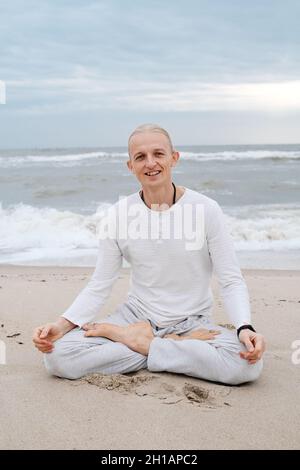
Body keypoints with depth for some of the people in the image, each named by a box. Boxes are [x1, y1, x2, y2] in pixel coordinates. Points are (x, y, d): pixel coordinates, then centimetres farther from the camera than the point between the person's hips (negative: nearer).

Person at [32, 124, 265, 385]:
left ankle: (140, 342, -13)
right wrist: (61, 325, -16)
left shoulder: (206, 209, -9)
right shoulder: (119, 214, -4)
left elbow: (231, 281, -8)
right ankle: (180, 346, -11)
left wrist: (245, 328, -26)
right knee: (58, 357, -22)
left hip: (193, 322, -1)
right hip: (136, 315, 2)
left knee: (248, 365, -32)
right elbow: (99, 285, 0)